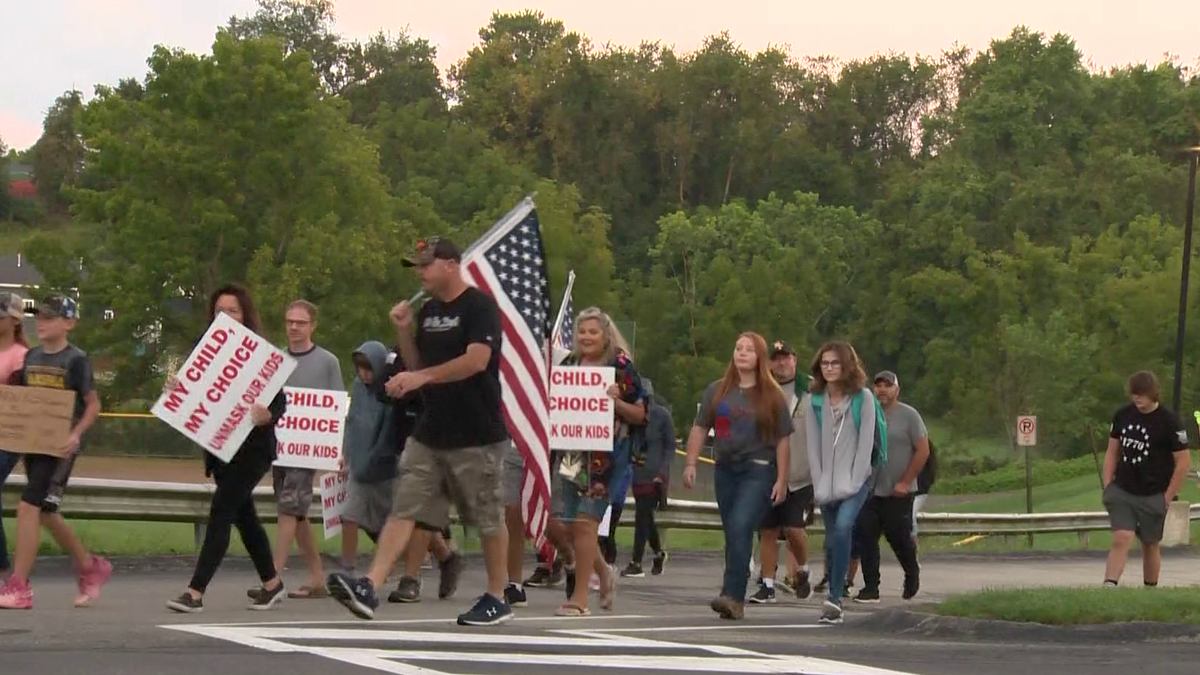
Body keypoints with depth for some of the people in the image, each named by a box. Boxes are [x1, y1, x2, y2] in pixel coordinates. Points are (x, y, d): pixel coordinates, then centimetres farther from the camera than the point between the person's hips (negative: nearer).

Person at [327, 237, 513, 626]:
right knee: (404, 510, -3)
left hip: (476, 436, -7)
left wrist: (422, 377, -30)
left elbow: (477, 360, -23)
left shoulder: (479, 307, -10)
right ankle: (369, 589, -11)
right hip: (429, 432, 7)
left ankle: (497, 600, 16)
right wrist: (404, 332, 3)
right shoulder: (428, 312, 14)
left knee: (488, 519, 4)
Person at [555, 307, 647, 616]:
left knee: (585, 521, -11)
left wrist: (616, 401, -18)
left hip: (606, 455, -6)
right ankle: (604, 572, 33)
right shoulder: (569, 365, 13)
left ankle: (580, 596, -8)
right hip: (573, 453, 6)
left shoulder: (621, 367, -2)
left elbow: (640, 414, -1)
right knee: (571, 523, 7)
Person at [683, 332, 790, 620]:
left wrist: (781, 480, -4)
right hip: (725, 469, 4)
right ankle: (736, 602, 14)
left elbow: (782, 440, 1)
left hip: (758, 470, -4)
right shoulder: (717, 391, 10)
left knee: (740, 527, -20)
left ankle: (732, 595, -26)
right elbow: (700, 428, 11)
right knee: (733, 534, 8)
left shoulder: (772, 397, 1)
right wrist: (691, 463, 0)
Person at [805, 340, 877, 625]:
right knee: (832, 541, 4)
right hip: (826, 483, 3)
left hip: (855, 481, -3)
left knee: (843, 527, -23)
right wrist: (819, 485, -3)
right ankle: (832, 602, 16)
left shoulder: (863, 397, -2)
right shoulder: (813, 400, 5)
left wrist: (853, 483, -11)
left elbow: (866, 442, -5)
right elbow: (813, 445, 4)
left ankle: (835, 597, -25)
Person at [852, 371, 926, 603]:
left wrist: (905, 482, -11)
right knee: (865, 538, -7)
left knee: (900, 538, 6)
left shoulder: (908, 415, -3)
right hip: (868, 490, 3)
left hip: (898, 493, -3)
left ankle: (912, 576, 33)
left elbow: (923, 450, -6)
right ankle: (870, 588, -2)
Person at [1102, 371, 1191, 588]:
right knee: (1121, 540, -12)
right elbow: (1112, 452, 12)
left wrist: (1168, 497, -8)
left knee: (1151, 545, 9)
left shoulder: (1169, 421, -11)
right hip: (1122, 492, 2)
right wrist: (1108, 486, 5)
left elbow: (1184, 462, -8)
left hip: (1153, 497, -2)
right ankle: (1109, 586, -21)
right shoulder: (1123, 415, 2)